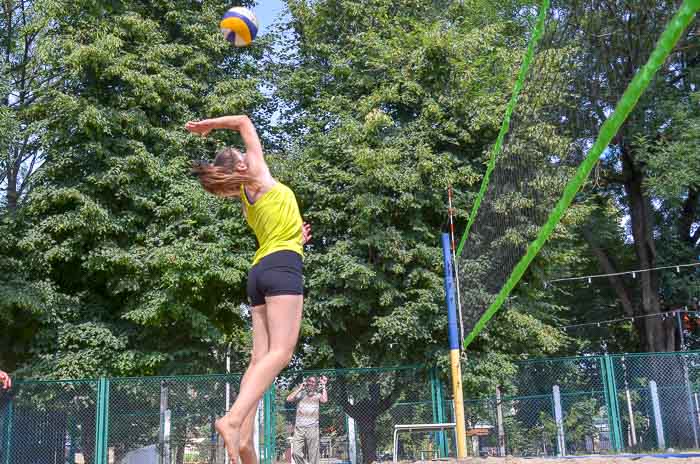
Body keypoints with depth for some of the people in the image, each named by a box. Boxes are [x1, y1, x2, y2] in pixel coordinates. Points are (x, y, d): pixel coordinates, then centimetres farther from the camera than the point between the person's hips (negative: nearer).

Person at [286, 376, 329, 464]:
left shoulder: (318, 395, 9)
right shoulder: (300, 393, 12)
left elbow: (325, 400, -12)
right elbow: (289, 399, -2)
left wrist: (323, 385, -2)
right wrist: (299, 388, -2)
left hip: (312, 428, -1)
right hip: (299, 428, 1)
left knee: (313, 455, -1)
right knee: (295, 453, -5)